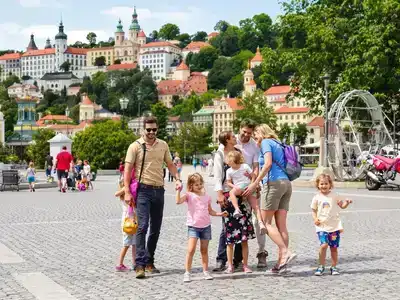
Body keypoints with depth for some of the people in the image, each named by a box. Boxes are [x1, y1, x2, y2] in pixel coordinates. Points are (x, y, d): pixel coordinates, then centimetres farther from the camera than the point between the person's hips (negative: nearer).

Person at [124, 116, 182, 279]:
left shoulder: (163, 145, 11)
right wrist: (127, 192, -12)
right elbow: (128, 169, -4)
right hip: (143, 190, -5)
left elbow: (170, 164, 18)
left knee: (156, 228, 10)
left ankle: (149, 262, 22)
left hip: (159, 190, 5)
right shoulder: (135, 146, -3)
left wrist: (177, 178, 0)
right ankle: (140, 264, -17)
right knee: (143, 226, -15)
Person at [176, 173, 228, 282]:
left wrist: (220, 214, 7)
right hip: (193, 226, -4)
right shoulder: (189, 195, -3)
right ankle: (187, 273, -7)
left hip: (206, 226, 4)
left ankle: (205, 272, 20)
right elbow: (178, 201, -21)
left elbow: (210, 211, 19)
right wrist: (178, 190, -26)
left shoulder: (206, 196, 9)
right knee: (191, 250, -13)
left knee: (204, 250, 12)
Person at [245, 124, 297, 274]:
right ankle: (281, 261, 0)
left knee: (266, 222, -4)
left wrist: (255, 183, -13)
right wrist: (259, 183, 20)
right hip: (286, 183, 8)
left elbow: (268, 164, -14)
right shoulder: (278, 144, 25)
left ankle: (286, 252, -16)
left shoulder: (266, 142, 1)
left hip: (273, 182, -8)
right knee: (281, 225, 3)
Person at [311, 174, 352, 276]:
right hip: (322, 226, -2)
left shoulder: (334, 196, 6)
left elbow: (342, 206, 11)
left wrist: (347, 202, -10)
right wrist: (315, 219, -7)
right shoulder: (317, 198, 4)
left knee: (334, 247, 5)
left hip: (334, 226, 2)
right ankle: (321, 266, -5)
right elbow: (314, 210, 11)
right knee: (324, 245, -18)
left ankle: (334, 267, 19)